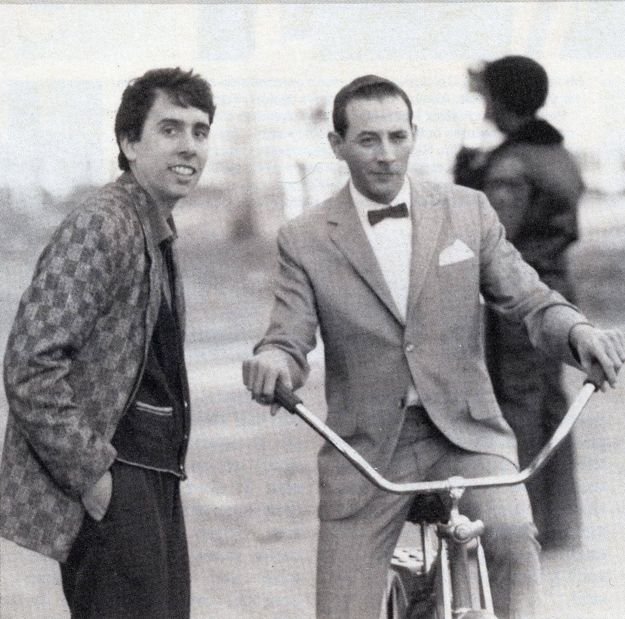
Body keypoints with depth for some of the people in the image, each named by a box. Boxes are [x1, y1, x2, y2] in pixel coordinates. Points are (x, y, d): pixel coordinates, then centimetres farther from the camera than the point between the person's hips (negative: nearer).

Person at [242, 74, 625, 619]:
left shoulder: (468, 211, 6)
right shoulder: (305, 240, 3)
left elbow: (529, 299, 3)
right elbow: (290, 340, -4)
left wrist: (579, 332, -19)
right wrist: (273, 361, -29)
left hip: (465, 434, 0)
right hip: (366, 448, 0)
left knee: (511, 536, -31)